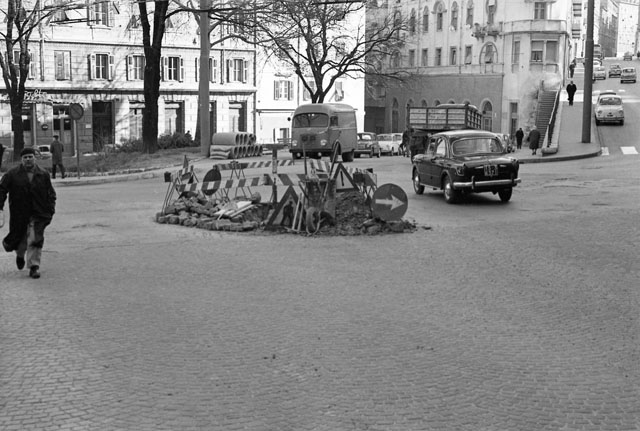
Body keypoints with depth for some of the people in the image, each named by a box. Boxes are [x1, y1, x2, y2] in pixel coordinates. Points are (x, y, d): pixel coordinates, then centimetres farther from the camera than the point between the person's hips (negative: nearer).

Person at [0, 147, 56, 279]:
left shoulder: (43, 175, 2)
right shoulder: (12, 174, -3)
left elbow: (51, 194, 9)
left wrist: (51, 209, 0)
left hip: (38, 214, 0)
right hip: (19, 215, 0)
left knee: (35, 241, -7)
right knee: (19, 238, 11)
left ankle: (34, 267, 0)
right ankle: (20, 255, 45)